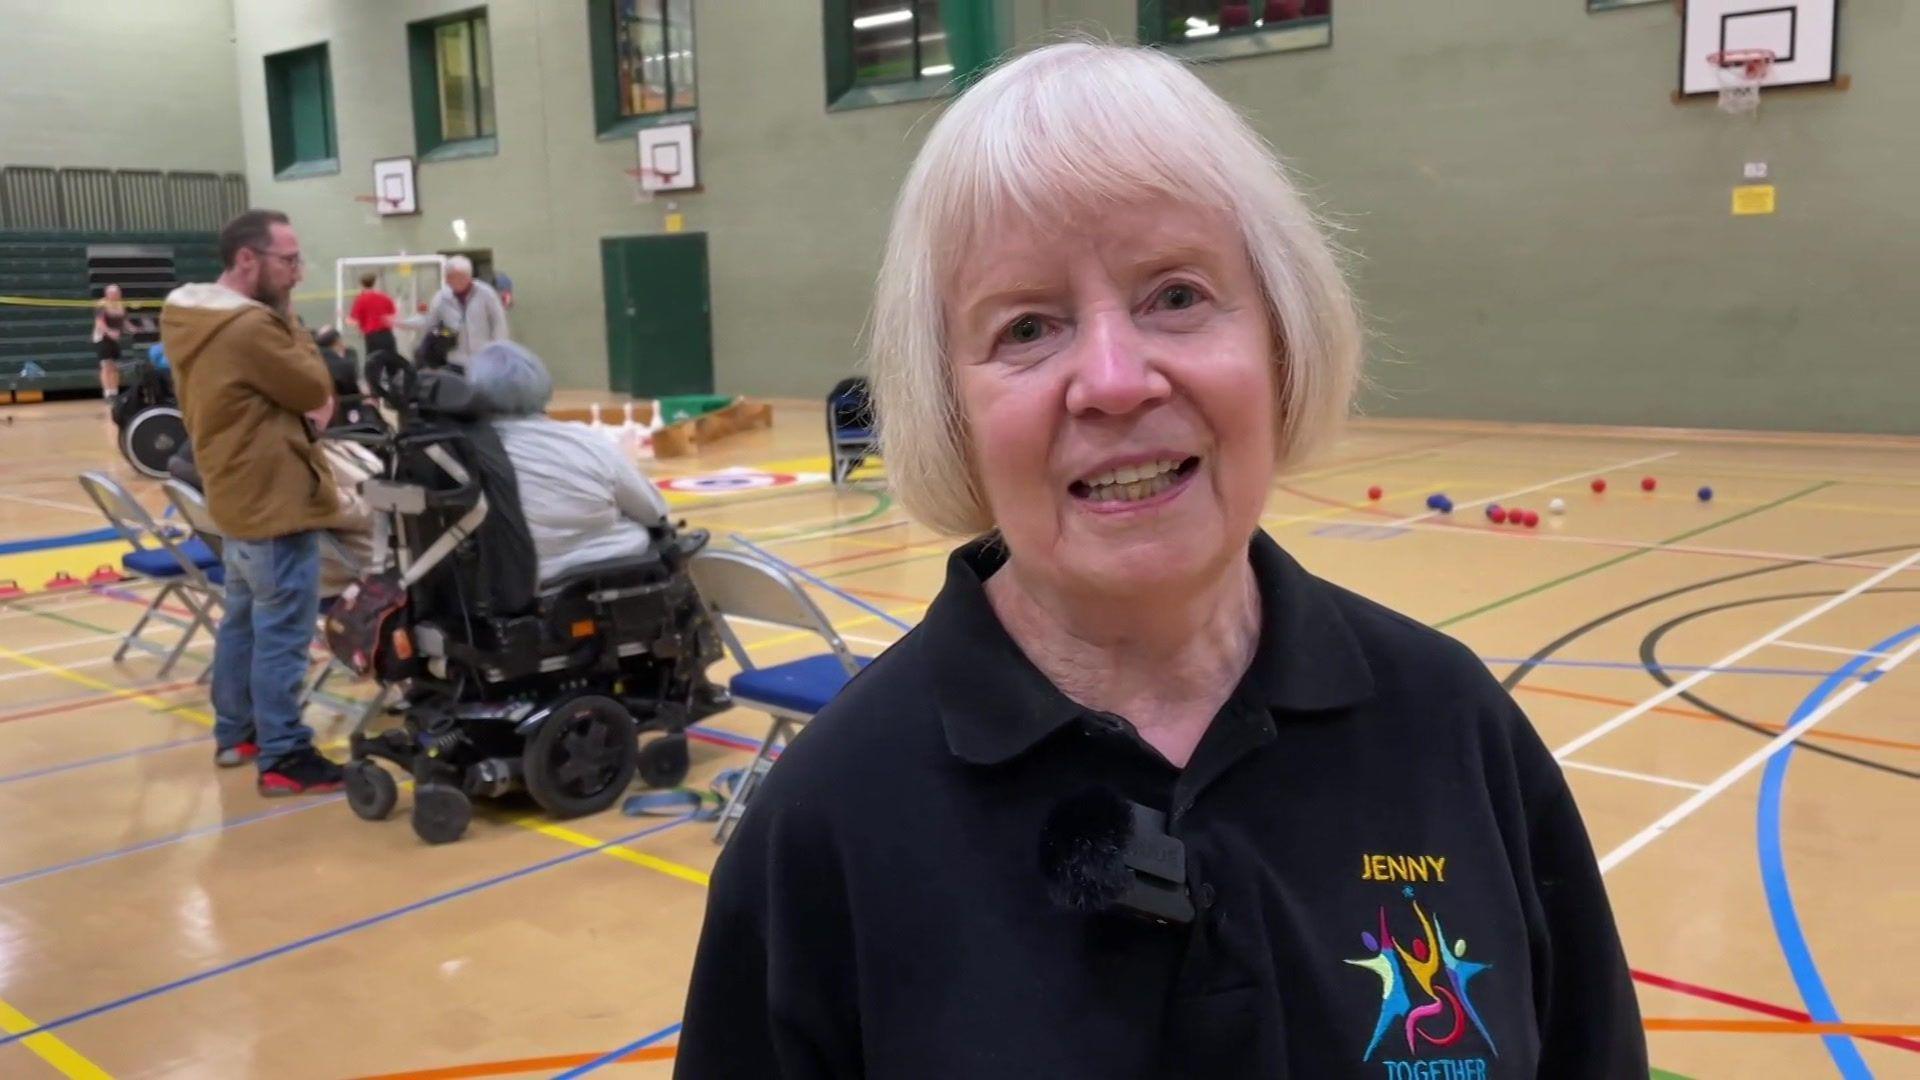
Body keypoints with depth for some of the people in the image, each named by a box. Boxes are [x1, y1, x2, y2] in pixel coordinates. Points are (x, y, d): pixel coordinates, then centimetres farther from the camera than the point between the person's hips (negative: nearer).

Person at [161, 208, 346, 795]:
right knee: (282, 633, -5)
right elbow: (317, 389, -13)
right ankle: (283, 757, 0)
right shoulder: (250, 326, -22)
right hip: (275, 498, -10)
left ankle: (235, 732, 30)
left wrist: (301, 411, -1)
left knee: (244, 617, 19)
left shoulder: (188, 316, 9)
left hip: (239, 494, 10)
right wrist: (289, 323, -6)